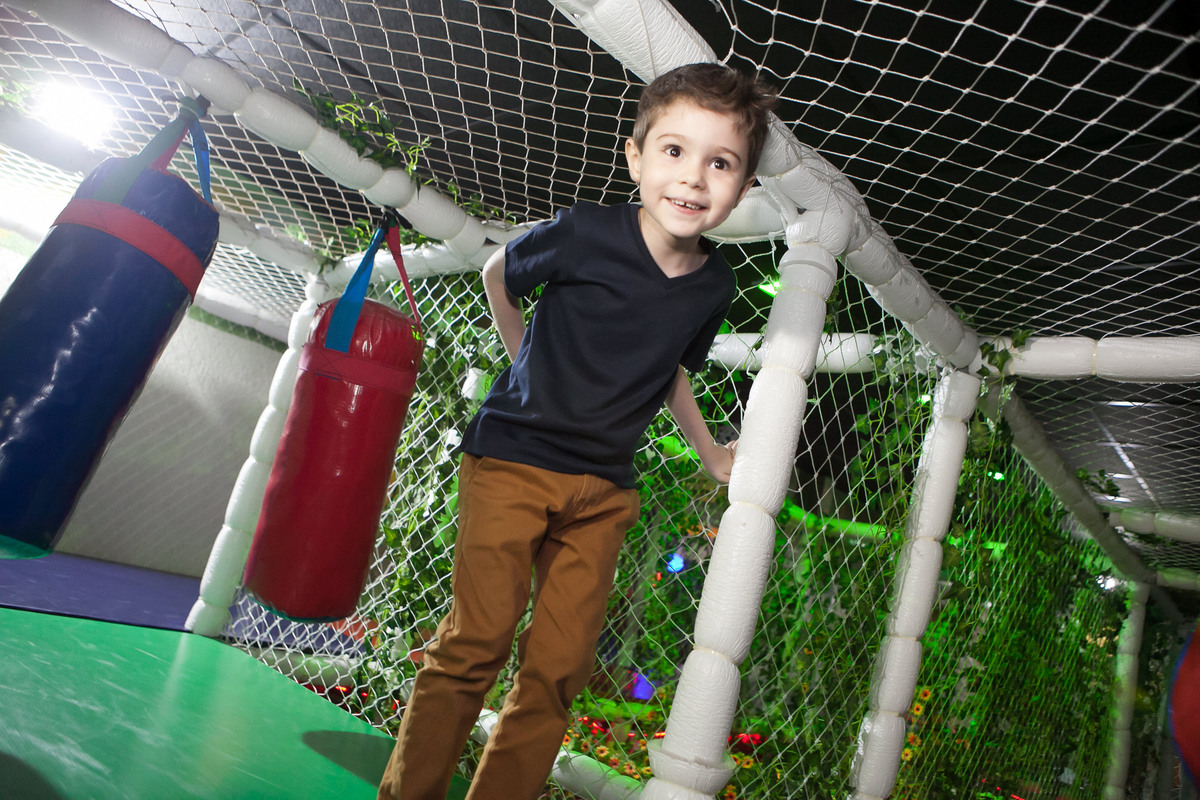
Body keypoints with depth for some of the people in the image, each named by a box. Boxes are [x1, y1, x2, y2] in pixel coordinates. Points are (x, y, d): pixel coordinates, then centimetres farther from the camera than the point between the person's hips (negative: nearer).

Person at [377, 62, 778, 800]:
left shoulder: (714, 287, -3)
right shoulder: (585, 232, -15)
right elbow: (499, 275, 6)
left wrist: (709, 452, 19)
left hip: (603, 489, 4)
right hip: (512, 458, -3)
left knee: (558, 670, 6)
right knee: (476, 645, -2)